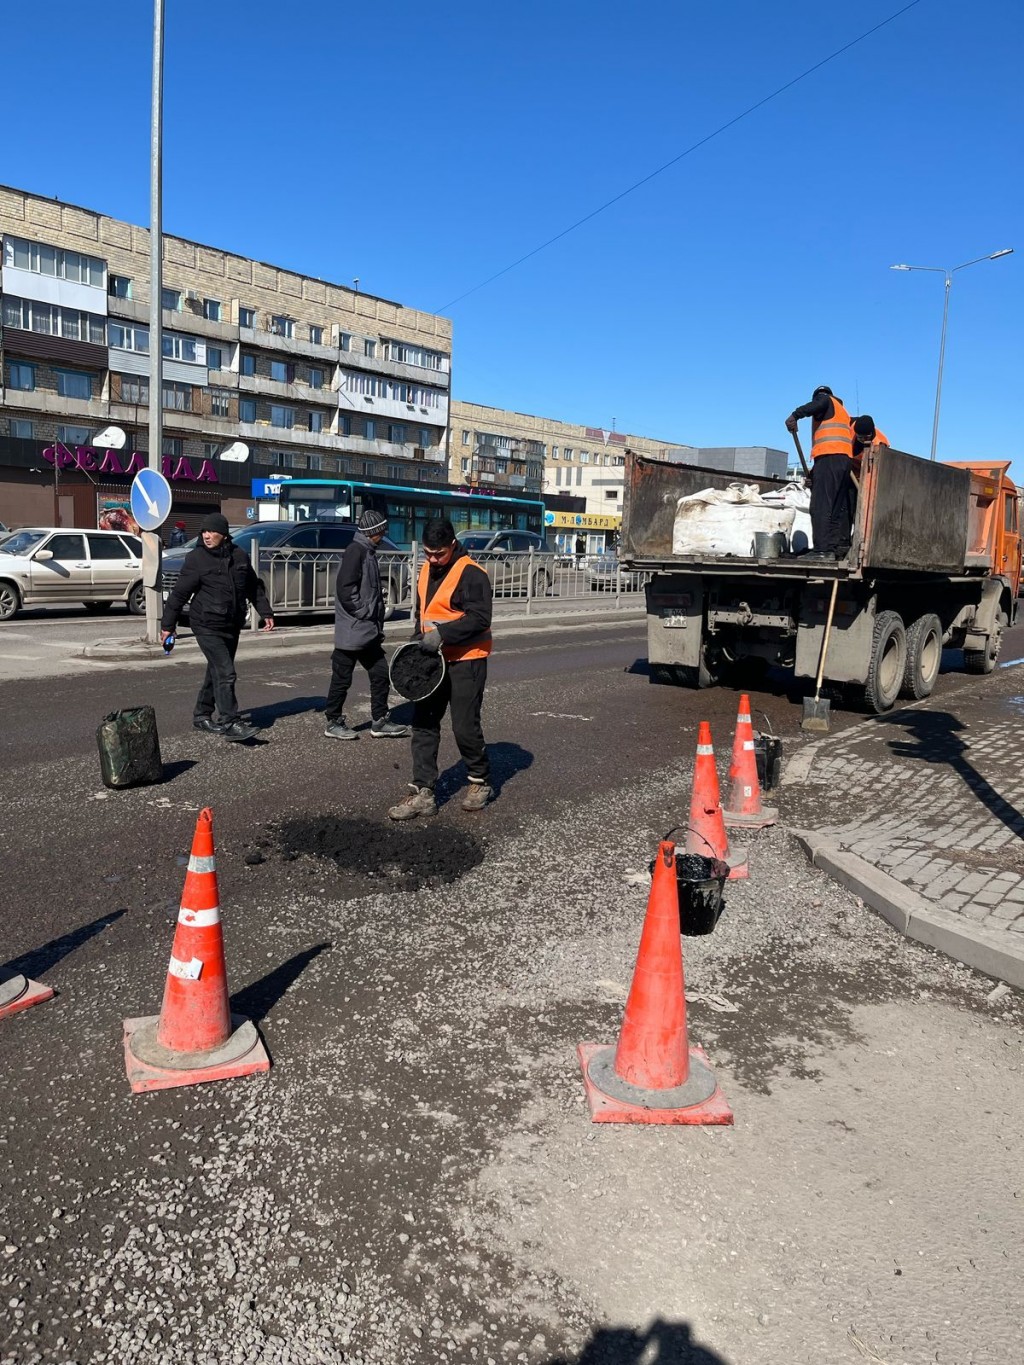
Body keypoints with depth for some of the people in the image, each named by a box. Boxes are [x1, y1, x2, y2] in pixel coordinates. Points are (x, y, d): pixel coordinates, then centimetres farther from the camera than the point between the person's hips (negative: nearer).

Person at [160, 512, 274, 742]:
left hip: (232, 626, 6)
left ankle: (202, 716, 29)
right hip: (207, 626, -6)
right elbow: (179, 593, -5)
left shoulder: (239, 556, 5)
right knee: (225, 673, -14)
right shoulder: (196, 558, -8)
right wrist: (167, 624, -4)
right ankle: (231, 724, -14)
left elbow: (254, 587, 17)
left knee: (216, 673, 15)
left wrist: (266, 613, 15)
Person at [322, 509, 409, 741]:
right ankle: (333, 723, 12)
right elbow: (346, 589, -23)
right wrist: (364, 613, -16)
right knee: (342, 678, 2)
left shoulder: (367, 552, 16)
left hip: (368, 631, 10)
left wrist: (377, 623, 15)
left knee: (380, 674, 11)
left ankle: (380, 721, 18)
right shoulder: (356, 551, -14)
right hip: (352, 630, -10)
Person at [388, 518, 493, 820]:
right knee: (423, 724, 4)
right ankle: (422, 793, 7)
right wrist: (418, 639, 8)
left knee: (465, 726, -2)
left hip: (466, 661, -8)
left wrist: (442, 633, -28)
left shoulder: (471, 574, -15)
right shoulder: (426, 571, 11)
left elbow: (480, 618, -21)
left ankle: (481, 782, 23)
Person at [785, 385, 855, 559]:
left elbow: (818, 404, -15)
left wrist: (795, 415, -27)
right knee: (840, 507, 10)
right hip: (846, 459, 9)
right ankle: (842, 548, 7)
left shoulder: (825, 399, 12)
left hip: (829, 458, -9)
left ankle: (824, 550, -25)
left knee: (821, 507, -15)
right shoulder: (843, 411, 34)